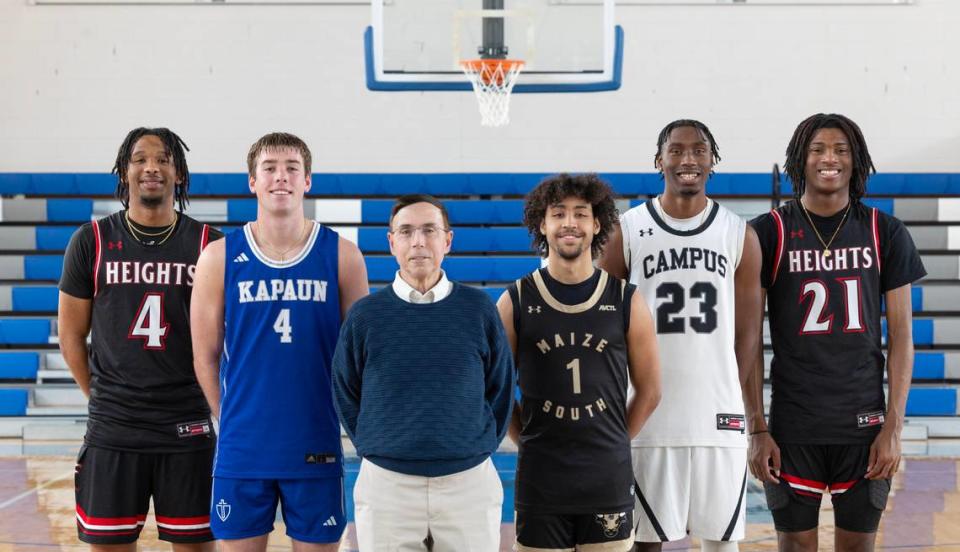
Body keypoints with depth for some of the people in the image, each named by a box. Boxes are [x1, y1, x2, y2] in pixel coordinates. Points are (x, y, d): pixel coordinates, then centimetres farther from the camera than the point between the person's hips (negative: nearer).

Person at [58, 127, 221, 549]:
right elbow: (71, 334, 8)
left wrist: (207, 398, 5)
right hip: (112, 433, 1)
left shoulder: (210, 244, 2)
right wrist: (102, 399, 6)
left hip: (189, 430, 0)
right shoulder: (91, 241, 3)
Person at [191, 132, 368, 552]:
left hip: (317, 449, 0)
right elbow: (206, 356, 5)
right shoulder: (219, 258, 0)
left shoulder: (342, 255, -1)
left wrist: (337, 416, 3)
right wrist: (233, 421, 4)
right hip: (241, 450, 0)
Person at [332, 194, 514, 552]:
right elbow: (346, 397, 9)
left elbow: (500, 391, 9)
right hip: (385, 482, 0)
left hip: (469, 482, 1)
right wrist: (376, 450, 6)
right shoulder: (365, 314, -1)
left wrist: (480, 448, 7)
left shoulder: (478, 308, 1)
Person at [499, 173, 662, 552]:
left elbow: (649, 390, 8)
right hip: (540, 479, 0)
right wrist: (530, 442, 2)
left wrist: (613, 443, 5)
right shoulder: (515, 302, 0)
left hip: (608, 480, 0)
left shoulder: (626, 301, 1)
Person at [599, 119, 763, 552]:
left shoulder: (740, 236, 4)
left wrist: (726, 399, 3)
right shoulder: (626, 231, 0)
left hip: (719, 419, 1)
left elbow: (747, 333, 7)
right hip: (648, 418, -1)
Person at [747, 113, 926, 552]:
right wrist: (757, 428, -5)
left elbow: (901, 338, 3)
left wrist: (894, 428, -3)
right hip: (792, 427, -1)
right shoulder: (768, 233, -2)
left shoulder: (886, 234, 3)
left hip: (864, 425, 2)